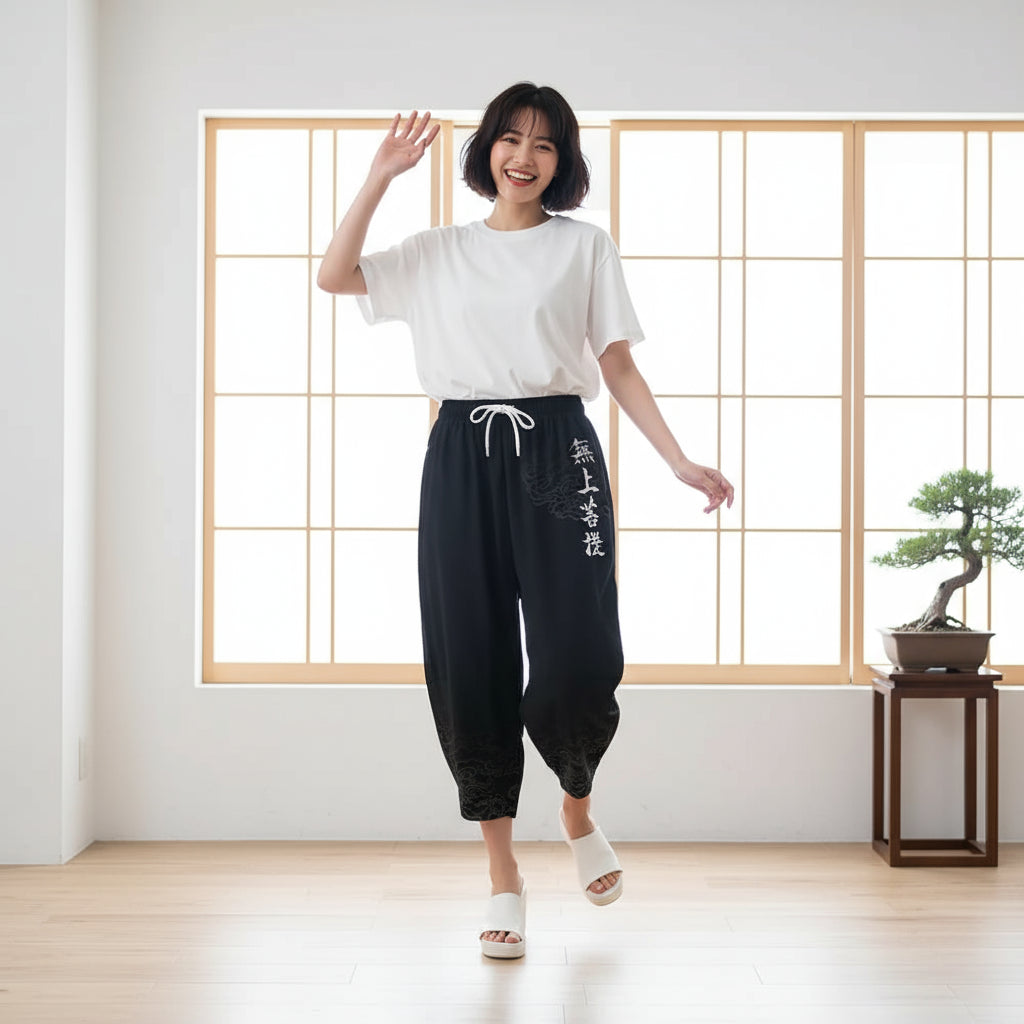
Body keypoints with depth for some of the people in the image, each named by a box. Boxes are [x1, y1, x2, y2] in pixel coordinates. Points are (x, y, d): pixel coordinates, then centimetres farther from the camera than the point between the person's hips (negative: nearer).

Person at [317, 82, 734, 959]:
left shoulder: (586, 246, 12)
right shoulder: (441, 253, 16)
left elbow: (619, 368, 8)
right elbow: (334, 276, 4)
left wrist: (681, 461, -2)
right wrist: (382, 176, 1)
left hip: (557, 452, -2)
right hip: (463, 458, 2)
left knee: (577, 663, -13)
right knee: (471, 668, 0)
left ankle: (578, 811, 20)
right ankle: (504, 877, 12)